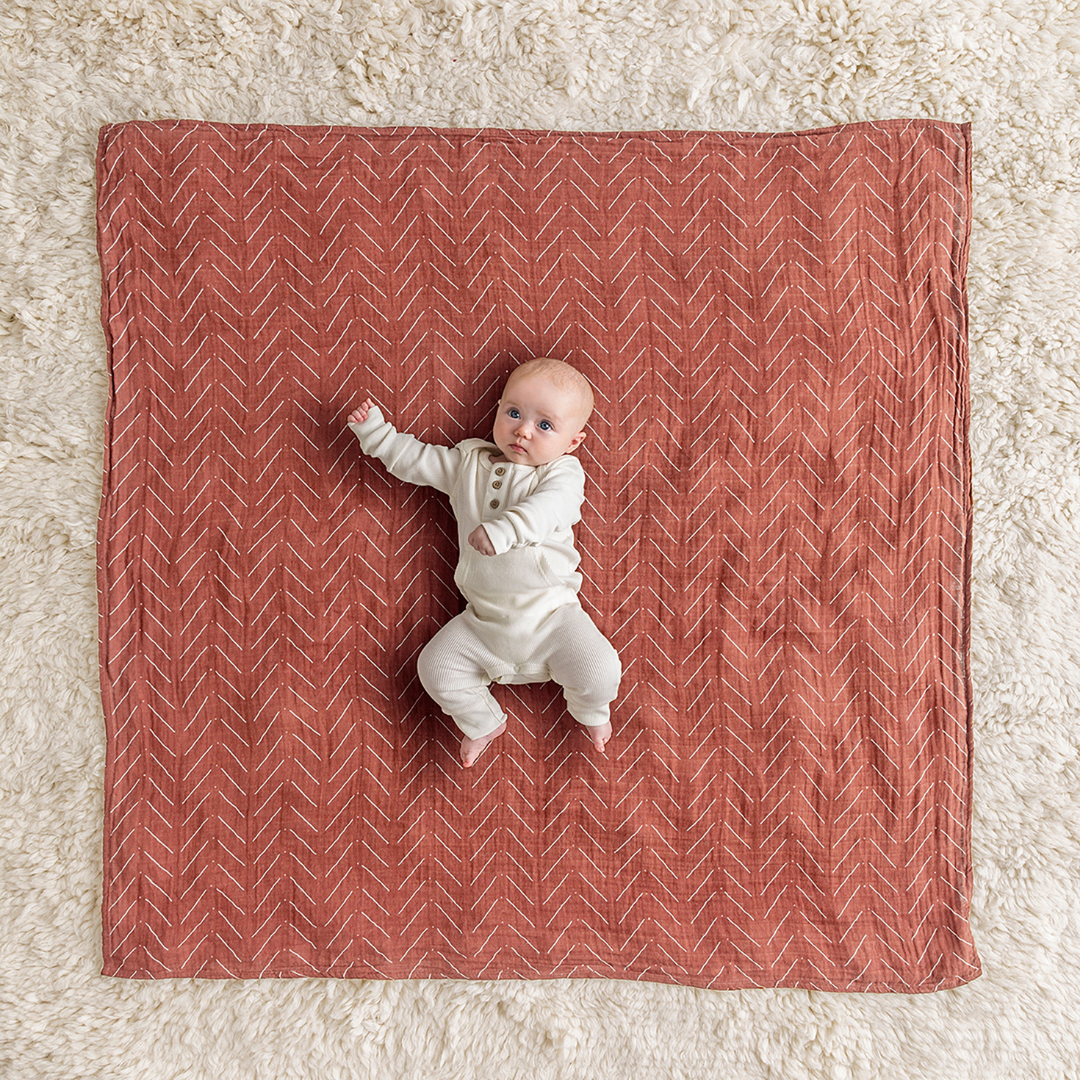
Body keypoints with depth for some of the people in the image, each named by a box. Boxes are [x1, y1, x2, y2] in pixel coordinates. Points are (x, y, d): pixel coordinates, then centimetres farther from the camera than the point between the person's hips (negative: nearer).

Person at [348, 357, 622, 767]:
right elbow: (414, 460, 18)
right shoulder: (468, 463, 10)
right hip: (484, 620, 4)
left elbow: (549, 507, -25)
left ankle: (590, 711, 19)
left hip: (551, 614, -4)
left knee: (600, 671, -20)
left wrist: (502, 529, -40)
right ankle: (484, 722, 24)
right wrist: (373, 430, 10)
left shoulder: (562, 472, -4)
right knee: (435, 666, -4)